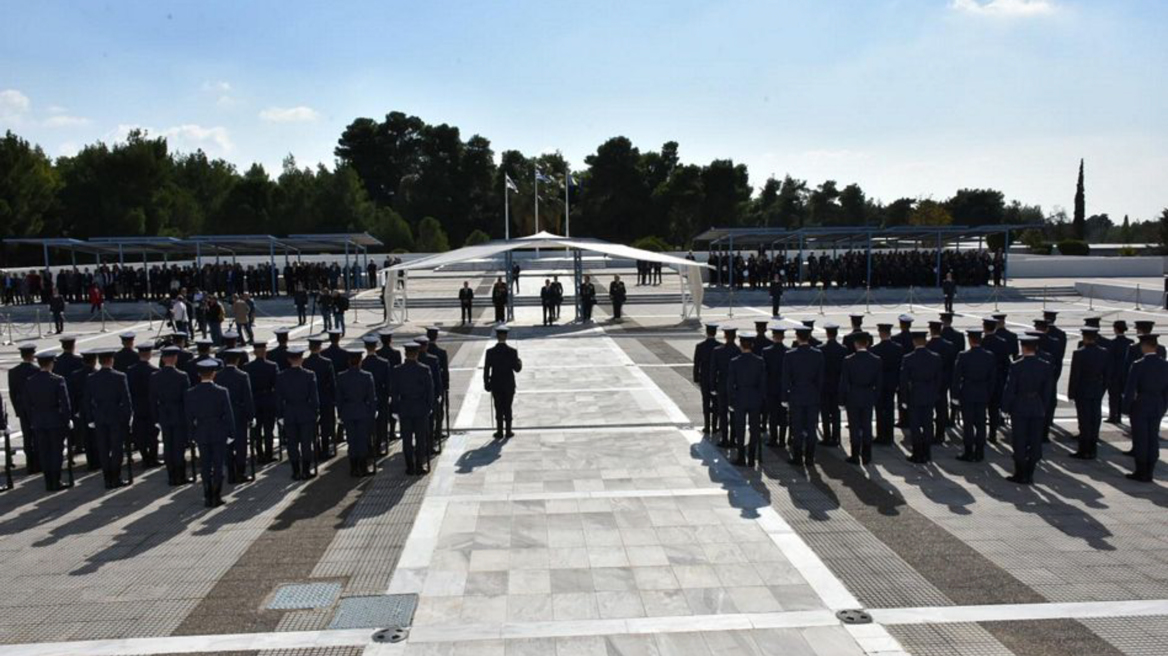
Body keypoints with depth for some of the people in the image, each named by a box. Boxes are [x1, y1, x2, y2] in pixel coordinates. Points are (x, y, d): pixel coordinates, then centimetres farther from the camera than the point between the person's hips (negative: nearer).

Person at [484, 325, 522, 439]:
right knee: (507, 408, 10)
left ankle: (500, 432, 10)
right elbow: (517, 369, -8)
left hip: (496, 385, 0)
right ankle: (508, 431, 12)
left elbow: (486, 369, -6)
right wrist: (520, 362, 14)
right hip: (509, 385, 0)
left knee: (498, 409, 8)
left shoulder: (490, 351, -8)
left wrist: (486, 383, 5)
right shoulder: (512, 351, -11)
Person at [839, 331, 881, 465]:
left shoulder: (848, 360, -12)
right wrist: (875, 398, 13)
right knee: (867, 426, 11)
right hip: (869, 398, 3)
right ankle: (866, 456, 16)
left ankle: (855, 456, 8)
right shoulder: (877, 360, -4)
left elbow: (843, 382, -9)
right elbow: (879, 382, 2)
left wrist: (842, 400, 0)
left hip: (852, 398, -3)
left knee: (854, 427, 5)